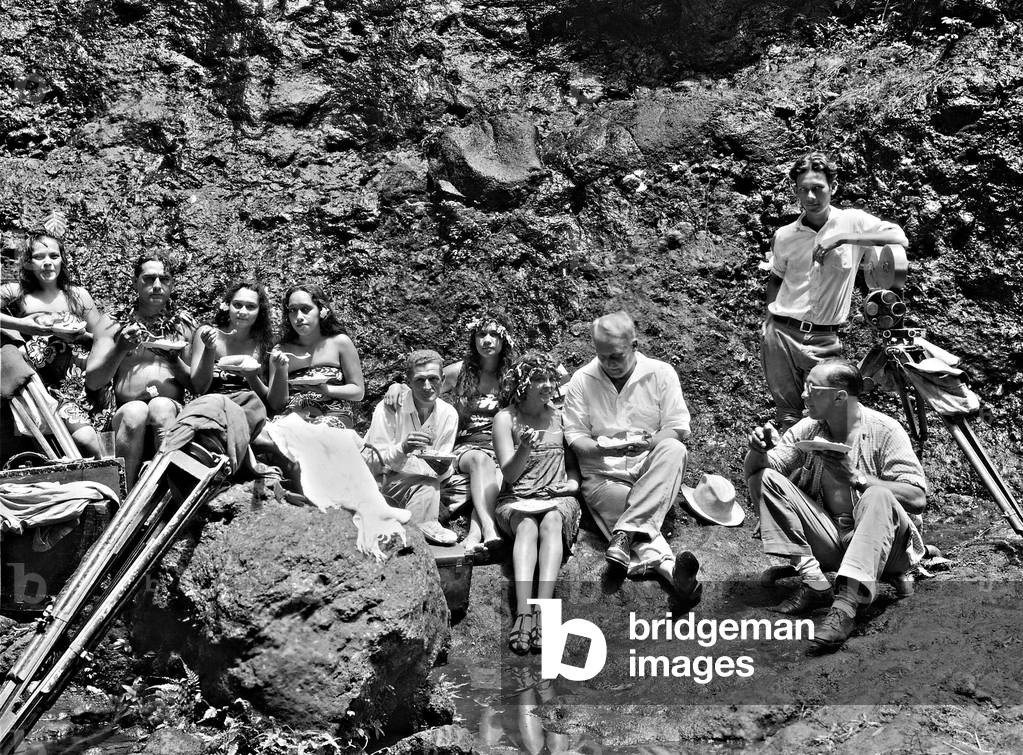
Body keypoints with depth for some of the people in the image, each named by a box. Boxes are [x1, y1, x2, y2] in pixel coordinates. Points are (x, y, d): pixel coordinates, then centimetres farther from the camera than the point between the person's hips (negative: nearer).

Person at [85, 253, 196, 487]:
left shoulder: (184, 325, 16)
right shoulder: (118, 326, 15)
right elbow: (92, 382, 7)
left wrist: (174, 360, -6)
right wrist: (120, 349, -7)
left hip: (173, 408, 0)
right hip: (125, 413, 0)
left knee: (161, 407, -34)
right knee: (135, 411, -34)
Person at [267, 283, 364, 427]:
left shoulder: (339, 342, 6)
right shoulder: (280, 352, 11)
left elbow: (358, 391, 8)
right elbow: (276, 406, 10)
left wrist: (325, 390, -9)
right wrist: (281, 372, -7)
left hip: (334, 417, -2)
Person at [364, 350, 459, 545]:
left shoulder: (448, 414, -4)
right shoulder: (389, 409, -16)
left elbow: (442, 472, 1)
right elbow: (372, 463, -18)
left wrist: (443, 468, -23)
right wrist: (402, 448, -36)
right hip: (382, 481, -3)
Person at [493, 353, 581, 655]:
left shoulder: (560, 416, 14)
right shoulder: (505, 418, 4)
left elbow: (574, 461, 21)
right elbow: (509, 474, -4)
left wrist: (574, 481, -2)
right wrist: (525, 449, -23)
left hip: (558, 497, 2)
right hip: (517, 500, -1)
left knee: (551, 523, -33)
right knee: (527, 528, -35)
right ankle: (523, 613, -49)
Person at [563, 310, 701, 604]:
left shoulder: (661, 373, 2)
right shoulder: (582, 380, 2)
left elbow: (678, 428, -2)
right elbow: (574, 435, 1)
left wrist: (647, 443, -24)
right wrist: (601, 449, -22)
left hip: (652, 470, 1)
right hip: (603, 476, -1)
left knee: (674, 450, -33)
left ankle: (625, 534, -41)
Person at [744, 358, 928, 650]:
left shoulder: (884, 430, -11)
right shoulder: (808, 429, 2)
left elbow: (918, 498, -18)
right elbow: (753, 474, 0)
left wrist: (856, 477, -26)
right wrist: (759, 450, -23)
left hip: (879, 542, -4)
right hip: (829, 541, 4)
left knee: (878, 496, -35)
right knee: (767, 480, -11)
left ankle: (845, 605, -43)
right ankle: (814, 582, -20)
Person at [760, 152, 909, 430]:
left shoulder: (852, 222, -1)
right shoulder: (784, 236, 5)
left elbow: (900, 238, -16)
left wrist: (842, 238, -22)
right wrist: (771, 317, 5)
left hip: (825, 339, -1)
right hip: (781, 333, 1)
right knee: (788, 415, 5)